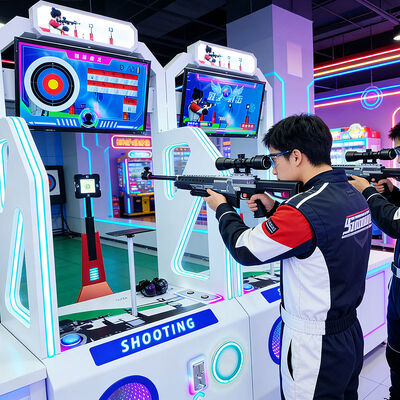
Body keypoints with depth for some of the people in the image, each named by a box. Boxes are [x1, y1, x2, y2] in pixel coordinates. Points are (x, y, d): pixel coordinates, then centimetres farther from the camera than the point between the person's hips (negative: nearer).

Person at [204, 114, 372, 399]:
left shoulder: (304, 210, -29)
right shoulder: (356, 197, -1)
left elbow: (244, 249, -17)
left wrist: (222, 208, -1)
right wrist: (274, 209, 4)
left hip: (315, 348, -8)